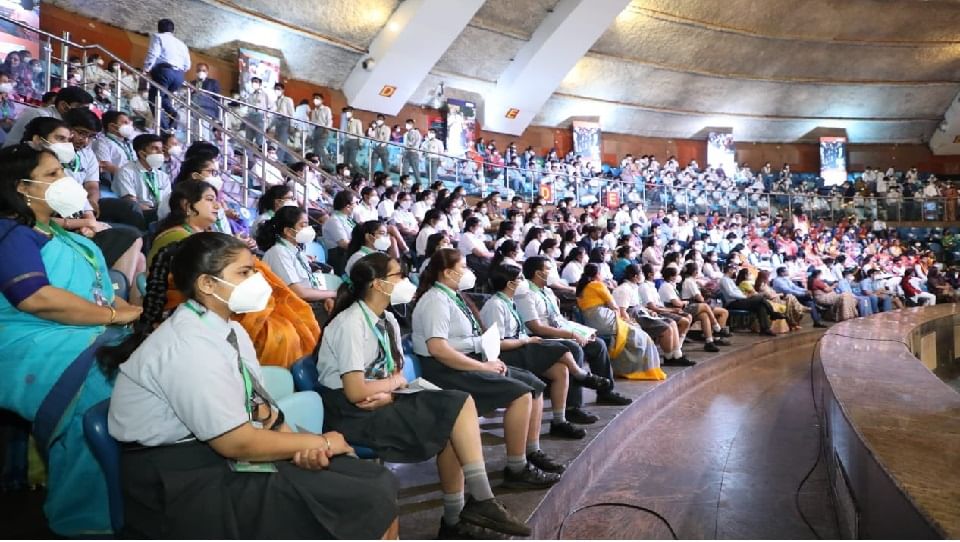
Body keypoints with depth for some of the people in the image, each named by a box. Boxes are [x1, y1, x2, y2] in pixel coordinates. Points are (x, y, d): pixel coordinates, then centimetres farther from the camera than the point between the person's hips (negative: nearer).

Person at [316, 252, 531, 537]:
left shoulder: (388, 321, 8)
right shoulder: (350, 323, -18)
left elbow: (395, 375, 10)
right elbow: (355, 392, -23)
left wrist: (386, 395, -13)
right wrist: (394, 383, -6)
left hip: (381, 404, 8)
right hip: (352, 413, -8)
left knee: (461, 402, -8)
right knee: (458, 409, -15)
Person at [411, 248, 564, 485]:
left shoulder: (453, 296, 15)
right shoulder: (436, 300, -14)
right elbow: (438, 349, -26)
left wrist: (490, 359, -2)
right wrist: (483, 366, -21)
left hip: (471, 363, 10)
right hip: (448, 371, -10)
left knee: (534, 384, 6)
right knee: (520, 394, -22)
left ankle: (532, 452, 14)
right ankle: (516, 469, -12)